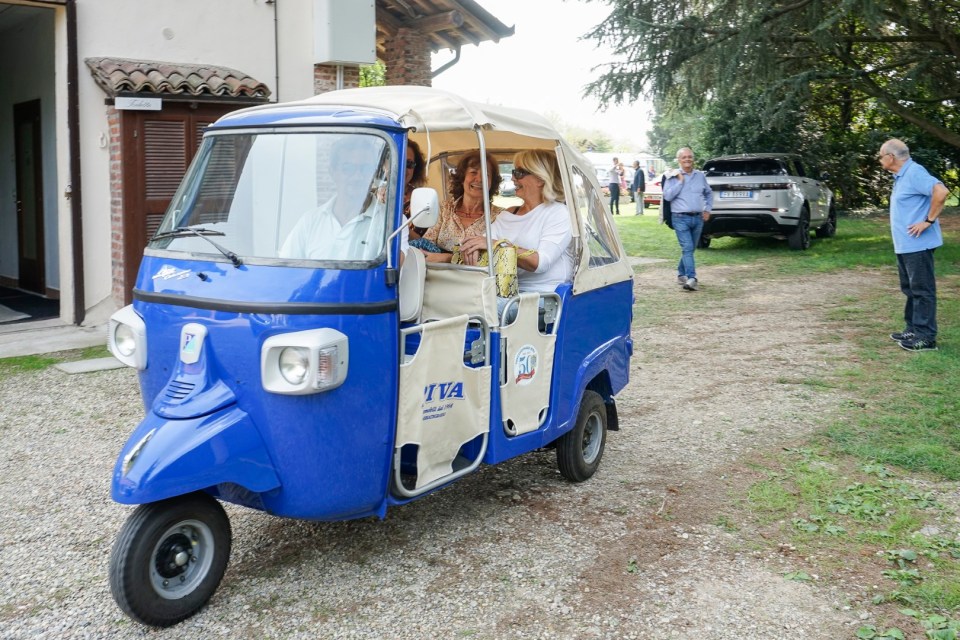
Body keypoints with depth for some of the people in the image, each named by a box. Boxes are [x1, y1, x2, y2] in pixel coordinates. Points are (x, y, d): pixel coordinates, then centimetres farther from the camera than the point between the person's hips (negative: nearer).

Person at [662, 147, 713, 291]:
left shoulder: (700, 176, 11)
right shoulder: (673, 176, -1)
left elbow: (709, 193, 23)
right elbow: (667, 196, -11)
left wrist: (707, 209, 12)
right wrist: (680, 182, -11)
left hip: (698, 218, 4)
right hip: (681, 218, -4)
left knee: (689, 249, 12)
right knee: (687, 248, -14)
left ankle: (681, 274, 28)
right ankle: (691, 279, -20)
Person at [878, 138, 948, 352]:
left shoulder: (914, 173, -16)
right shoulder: (901, 176, 15)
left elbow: (941, 191, -28)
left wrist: (929, 220, -23)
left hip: (917, 244, -10)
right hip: (904, 244, 10)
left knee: (922, 290, -6)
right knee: (911, 289, 17)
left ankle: (926, 337, -3)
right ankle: (913, 329, 26)